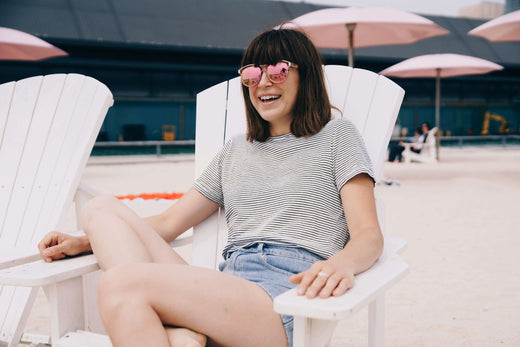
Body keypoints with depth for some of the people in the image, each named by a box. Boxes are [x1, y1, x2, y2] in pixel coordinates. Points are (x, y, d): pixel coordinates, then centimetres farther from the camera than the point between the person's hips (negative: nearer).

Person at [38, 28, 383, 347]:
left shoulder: (337, 136, 11)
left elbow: (369, 235, -1)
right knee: (102, 208, -11)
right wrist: (85, 242, 13)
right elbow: (170, 221, 24)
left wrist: (342, 263, -26)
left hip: (286, 297, -7)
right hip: (226, 292, 7)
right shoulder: (235, 150, 25)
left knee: (121, 283, -27)